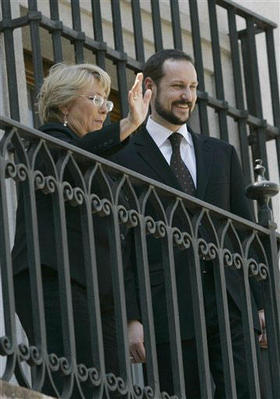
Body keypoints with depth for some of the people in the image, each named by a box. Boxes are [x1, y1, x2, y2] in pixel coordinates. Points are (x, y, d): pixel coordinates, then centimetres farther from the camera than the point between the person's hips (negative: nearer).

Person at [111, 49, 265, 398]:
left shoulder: (221, 154, 19)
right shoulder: (122, 160, 5)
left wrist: (262, 304, 9)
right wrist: (131, 318, -9)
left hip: (231, 307, 3)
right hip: (167, 313, -3)